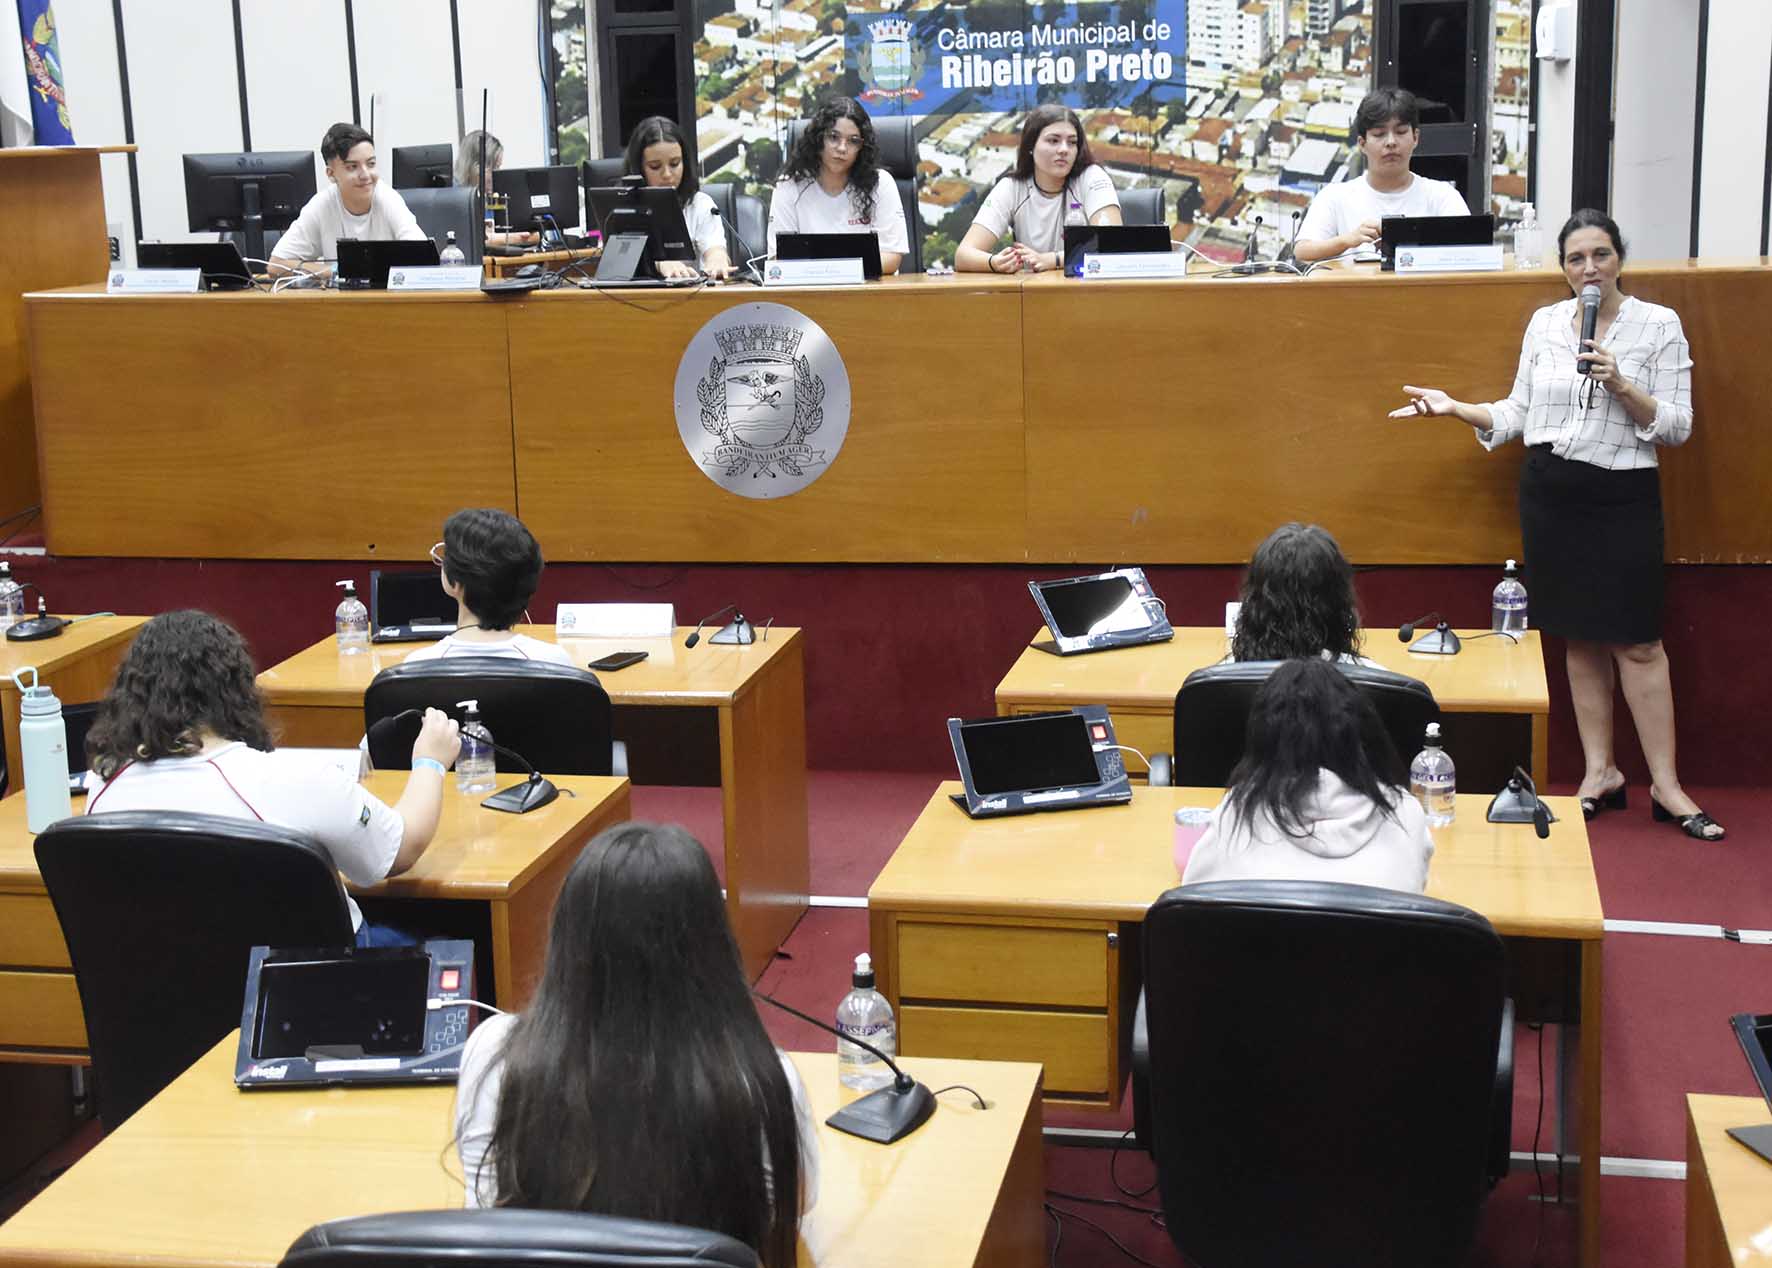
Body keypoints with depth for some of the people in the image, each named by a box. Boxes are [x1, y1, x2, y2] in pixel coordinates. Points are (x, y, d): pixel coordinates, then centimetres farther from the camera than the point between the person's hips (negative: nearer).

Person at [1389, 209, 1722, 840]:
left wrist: (1621, 386, -19)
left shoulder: (1659, 325, -4)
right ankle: (1600, 771, 17)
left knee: (1637, 641, -4)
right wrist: (1455, 408, -1)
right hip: (1550, 491, 4)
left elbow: (1677, 426, -6)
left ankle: (1666, 785, 3)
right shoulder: (1544, 323, 6)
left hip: (1624, 496, -3)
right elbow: (1519, 414, 11)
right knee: (1580, 637, 8)